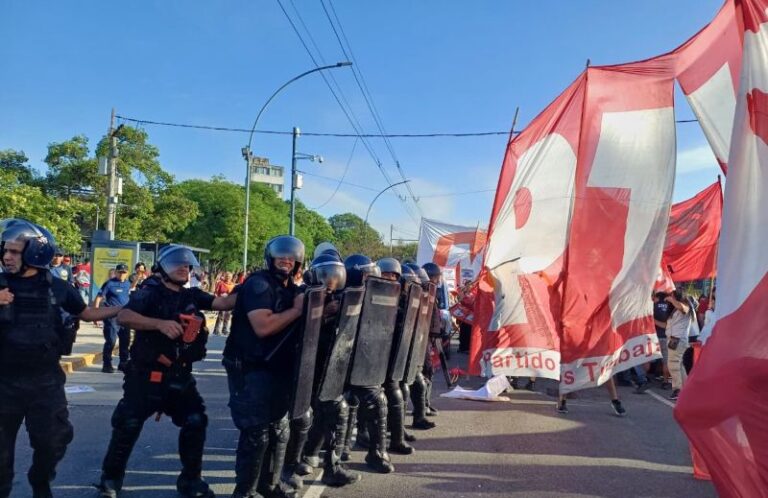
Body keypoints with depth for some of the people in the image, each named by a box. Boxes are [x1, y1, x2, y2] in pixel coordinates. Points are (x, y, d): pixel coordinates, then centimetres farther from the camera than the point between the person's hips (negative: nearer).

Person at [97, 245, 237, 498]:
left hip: (180, 376, 5)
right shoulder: (150, 293, -10)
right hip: (146, 375, -5)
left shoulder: (192, 296, 6)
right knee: (128, 425, 2)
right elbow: (123, 316, -25)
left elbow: (224, 303, -6)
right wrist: (161, 323, -35)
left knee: (196, 422, 2)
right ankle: (111, 478, 25)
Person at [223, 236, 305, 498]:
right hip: (251, 369, -8)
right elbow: (263, 327, -27)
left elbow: (297, 328, 17)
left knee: (279, 429, 15)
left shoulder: (292, 289, 13)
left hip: (279, 368, 9)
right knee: (256, 433, -5)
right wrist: (297, 310, -19)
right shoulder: (258, 284, -14)